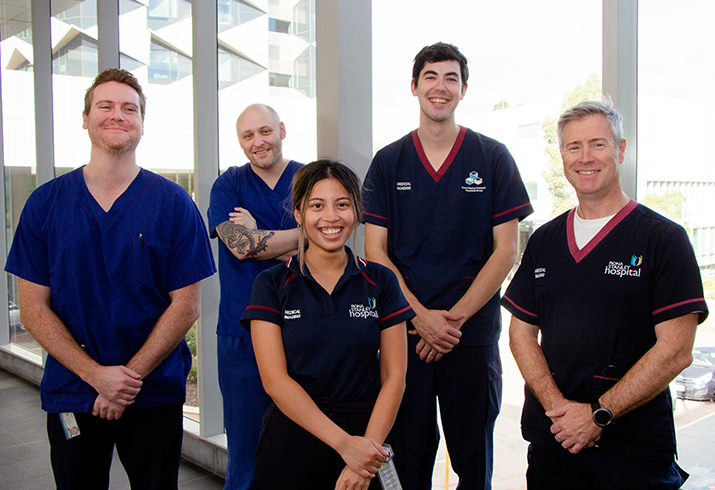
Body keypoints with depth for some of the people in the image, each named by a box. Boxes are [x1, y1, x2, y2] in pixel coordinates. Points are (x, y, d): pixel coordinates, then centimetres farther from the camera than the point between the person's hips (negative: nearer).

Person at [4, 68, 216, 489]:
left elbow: (186, 306, -6)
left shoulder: (173, 203, -5)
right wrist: (96, 374, -13)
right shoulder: (46, 202, 0)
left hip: (155, 394, -1)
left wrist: (129, 376, -13)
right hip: (70, 395, 1)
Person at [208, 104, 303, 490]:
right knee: (245, 453, 9)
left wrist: (258, 236, -9)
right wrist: (298, 236, -8)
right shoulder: (229, 185, 5)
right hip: (242, 335, 0)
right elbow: (240, 245, -12)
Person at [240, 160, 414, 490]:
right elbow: (274, 379, -10)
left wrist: (368, 447, -16)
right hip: (291, 442, 0)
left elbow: (394, 376, -3)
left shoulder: (381, 282, 1)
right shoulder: (271, 285, -3)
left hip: (367, 438, 1)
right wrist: (343, 441, -18)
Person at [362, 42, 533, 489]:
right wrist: (421, 316, -11)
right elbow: (375, 252, 0)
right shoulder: (388, 162, 5)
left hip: (474, 333, 0)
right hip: (404, 332, 1)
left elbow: (505, 251, -2)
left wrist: (452, 318, -10)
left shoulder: (493, 158, 2)